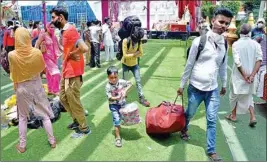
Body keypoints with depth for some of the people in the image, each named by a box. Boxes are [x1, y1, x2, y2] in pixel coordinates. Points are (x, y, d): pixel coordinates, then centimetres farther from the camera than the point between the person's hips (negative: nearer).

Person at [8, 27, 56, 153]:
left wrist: (15, 87, 11)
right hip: (36, 85, 1)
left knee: (22, 117, 16)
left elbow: (13, 74, -5)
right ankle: (52, 141, 23)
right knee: (45, 114, 13)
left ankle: (22, 145, 26)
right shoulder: (37, 52, -16)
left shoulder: (12, 55, -17)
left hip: (21, 88, 0)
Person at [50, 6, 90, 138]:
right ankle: (76, 120, 35)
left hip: (73, 73, -10)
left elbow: (84, 48, -33)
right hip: (66, 71, 10)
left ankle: (84, 129, 18)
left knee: (73, 101, 1)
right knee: (63, 98, 19)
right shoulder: (64, 31, 12)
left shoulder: (70, 30, -20)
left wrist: (71, 54, -17)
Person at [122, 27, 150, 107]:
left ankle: (141, 98, 3)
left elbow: (141, 53, -7)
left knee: (138, 81, -3)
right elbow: (125, 55, -25)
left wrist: (131, 55, -20)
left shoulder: (139, 41, -11)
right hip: (125, 64, -2)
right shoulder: (125, 41, -23)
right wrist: (134, 54, -23)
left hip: (134, 64, 2)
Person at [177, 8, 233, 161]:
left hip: (213, 88, 3)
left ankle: (211, 150, 20)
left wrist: (224, 84, 20)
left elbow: (223, 66, 13)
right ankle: (184, 128, 49)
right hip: (196, 87, -3)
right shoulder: (199, 41, -12)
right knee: (190, 113, 17)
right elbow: (189, 65, -7)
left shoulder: (225, 44, 2)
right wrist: (182, 85, -1)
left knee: (212, 120, 6)